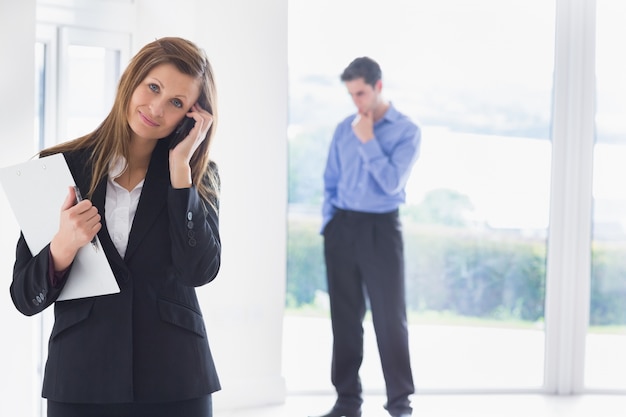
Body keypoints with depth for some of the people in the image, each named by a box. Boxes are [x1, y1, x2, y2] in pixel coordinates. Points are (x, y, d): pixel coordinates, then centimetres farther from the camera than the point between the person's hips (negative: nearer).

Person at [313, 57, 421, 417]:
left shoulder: (407, 131, -4)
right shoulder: (344, 129, 9)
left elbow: (392, 183, -14)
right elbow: (331, 182, 14)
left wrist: (368, 141, -13)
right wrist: (329, 222, 4)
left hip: (380, 229, -4)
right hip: (341, 228, 4)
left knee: (390, 317, -1)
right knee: (345, 317, 8)